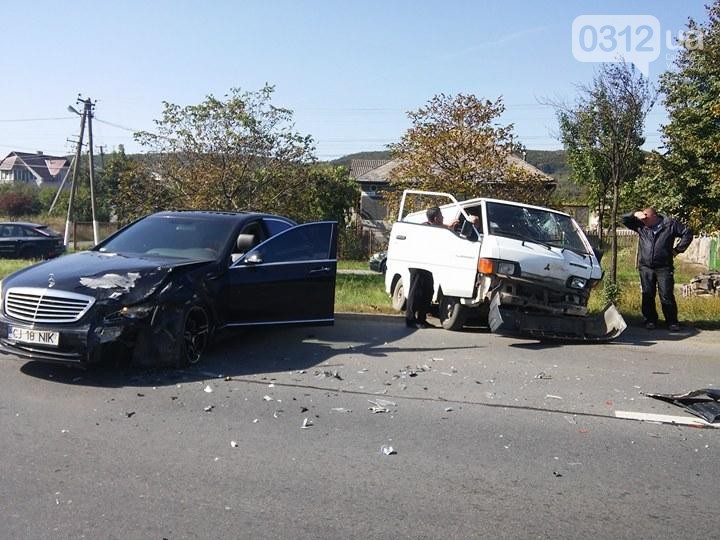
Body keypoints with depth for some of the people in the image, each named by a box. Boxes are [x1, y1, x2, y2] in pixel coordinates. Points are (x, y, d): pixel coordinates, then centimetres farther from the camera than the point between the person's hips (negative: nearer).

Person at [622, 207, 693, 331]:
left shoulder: (670, 224, 0)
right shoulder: (641, 225, 6)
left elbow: (687, 233, 5)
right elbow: (624, 219, 9)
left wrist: (678, 249, 0)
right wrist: (635, 214, -10)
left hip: (664, 268, -2)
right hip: (645, 267, 2)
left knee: (667, 296, -2)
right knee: (648, 296, 6)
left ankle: (672, 322, 7)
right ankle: (650, 320, 17)